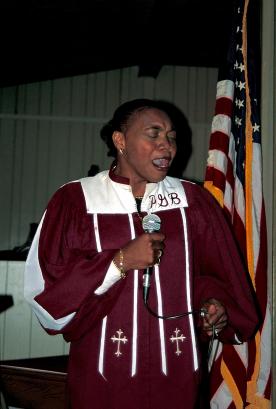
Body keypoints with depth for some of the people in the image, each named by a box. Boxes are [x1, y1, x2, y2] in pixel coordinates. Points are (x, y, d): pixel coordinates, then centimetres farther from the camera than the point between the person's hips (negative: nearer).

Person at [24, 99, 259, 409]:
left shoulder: (192, 200, 2)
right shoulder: (74, 200, -6)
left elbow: (211, 273, 9)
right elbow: (44, 289, -11)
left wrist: (214, 303, -11)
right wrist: (121, 261, -19)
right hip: (102, 372, -2)